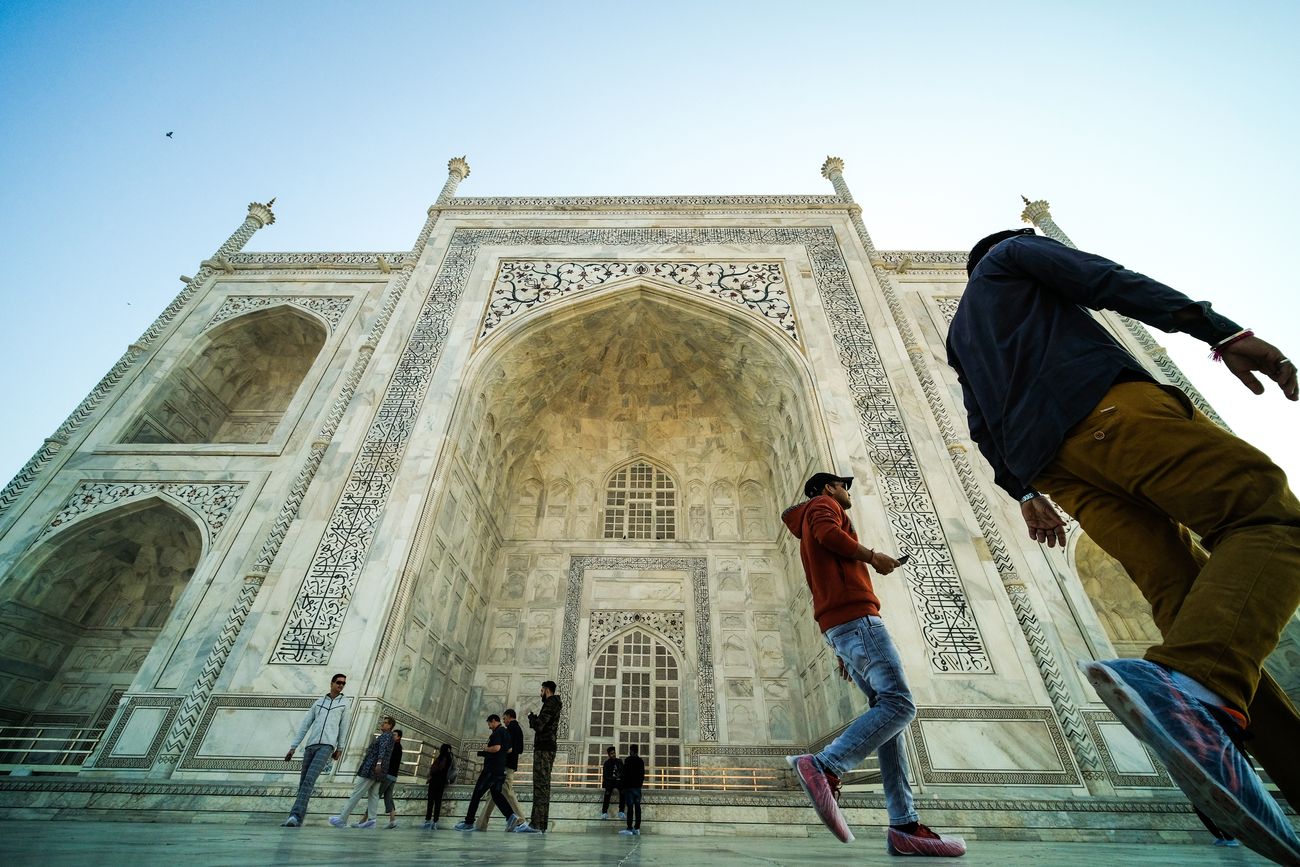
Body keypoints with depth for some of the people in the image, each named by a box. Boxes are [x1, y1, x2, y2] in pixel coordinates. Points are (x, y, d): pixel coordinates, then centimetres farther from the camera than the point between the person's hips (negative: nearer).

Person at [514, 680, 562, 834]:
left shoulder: (550, 703, -10)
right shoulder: (554, 704, 21)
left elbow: (539, 725, -19)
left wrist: (531, 715, -2)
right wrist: (534, 718, 12)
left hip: (543, 749, -10)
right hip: (547, 748, 10)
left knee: (540, 785, -10)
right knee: (542, 786, 10)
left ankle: (537, 824, -11)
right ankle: (539, 823, 12)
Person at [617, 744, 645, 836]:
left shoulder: (629, 760, -7)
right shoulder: (641, 761, 11)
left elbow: (625, 774, -10)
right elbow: (643, 775, 15)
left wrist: (623, 787, -6)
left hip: (629, 786, -6)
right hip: (638, 787, 6)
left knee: (630, 807, -6)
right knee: (637, 807, 6)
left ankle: (629, 828, -8)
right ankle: (637, 828, 7)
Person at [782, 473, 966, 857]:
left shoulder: (810, 539, 33)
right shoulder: (822, 505, 7)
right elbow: (829, 534, -17)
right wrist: (874, 557, -3)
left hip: (838, 624, 10)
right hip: (855, 615, -10)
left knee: (887, 710, 3)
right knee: (899, 704, -18)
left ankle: (904, 825, -3)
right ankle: (823, 766, -26)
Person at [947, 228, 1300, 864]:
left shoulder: (959, 334, 37)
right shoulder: (1012, 253, 23)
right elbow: (1108, 282, 6)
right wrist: (1221, 331, -1)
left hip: (1051, 462, 6)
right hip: (1104, 405, -6)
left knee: (1185, 594, 2)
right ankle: (1192, 681, -37)